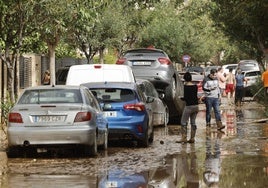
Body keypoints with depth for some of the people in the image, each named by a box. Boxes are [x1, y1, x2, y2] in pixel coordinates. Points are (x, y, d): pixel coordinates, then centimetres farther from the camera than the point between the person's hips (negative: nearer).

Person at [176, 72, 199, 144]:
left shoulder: (186, 86, -13)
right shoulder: (195, 86, 6)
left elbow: (186, 97, -15)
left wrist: (181, 98, 4)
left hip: (189, 106, -7)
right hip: (195, 105, 7)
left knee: (183, 122, 1)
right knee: (193, 122, 11)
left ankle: (184, 137, -4)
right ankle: (192, 138, 11)